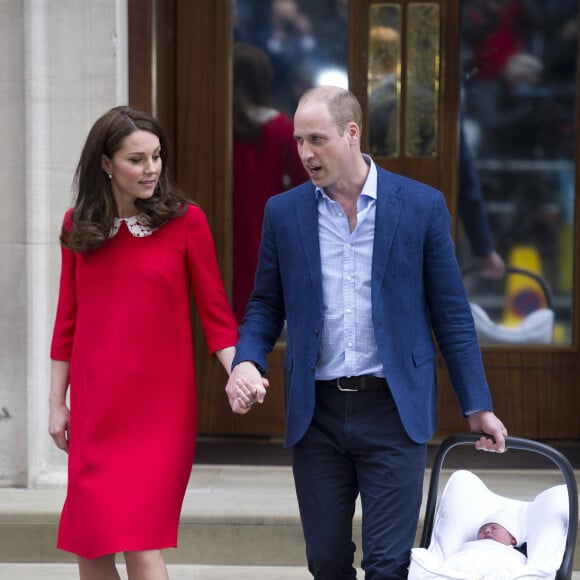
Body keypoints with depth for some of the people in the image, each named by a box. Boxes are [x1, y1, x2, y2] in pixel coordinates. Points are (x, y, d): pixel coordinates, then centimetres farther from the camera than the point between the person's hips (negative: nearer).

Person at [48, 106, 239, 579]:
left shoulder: (185, 221, -3)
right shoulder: (78, 226, 7)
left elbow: (214, 310, -2)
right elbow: (67, 321, 12)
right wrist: (57, 403, 12)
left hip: (159, 404, -4)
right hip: (95, 405, 4)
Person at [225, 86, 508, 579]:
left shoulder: (422, 206, -1)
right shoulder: (283, 212, 5)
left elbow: (451, 311, 2)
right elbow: (266, 305, 11)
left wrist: (477, 406, 2)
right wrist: (247, 362, -10)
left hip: (393, 409, -3)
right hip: (316, 411, 3)